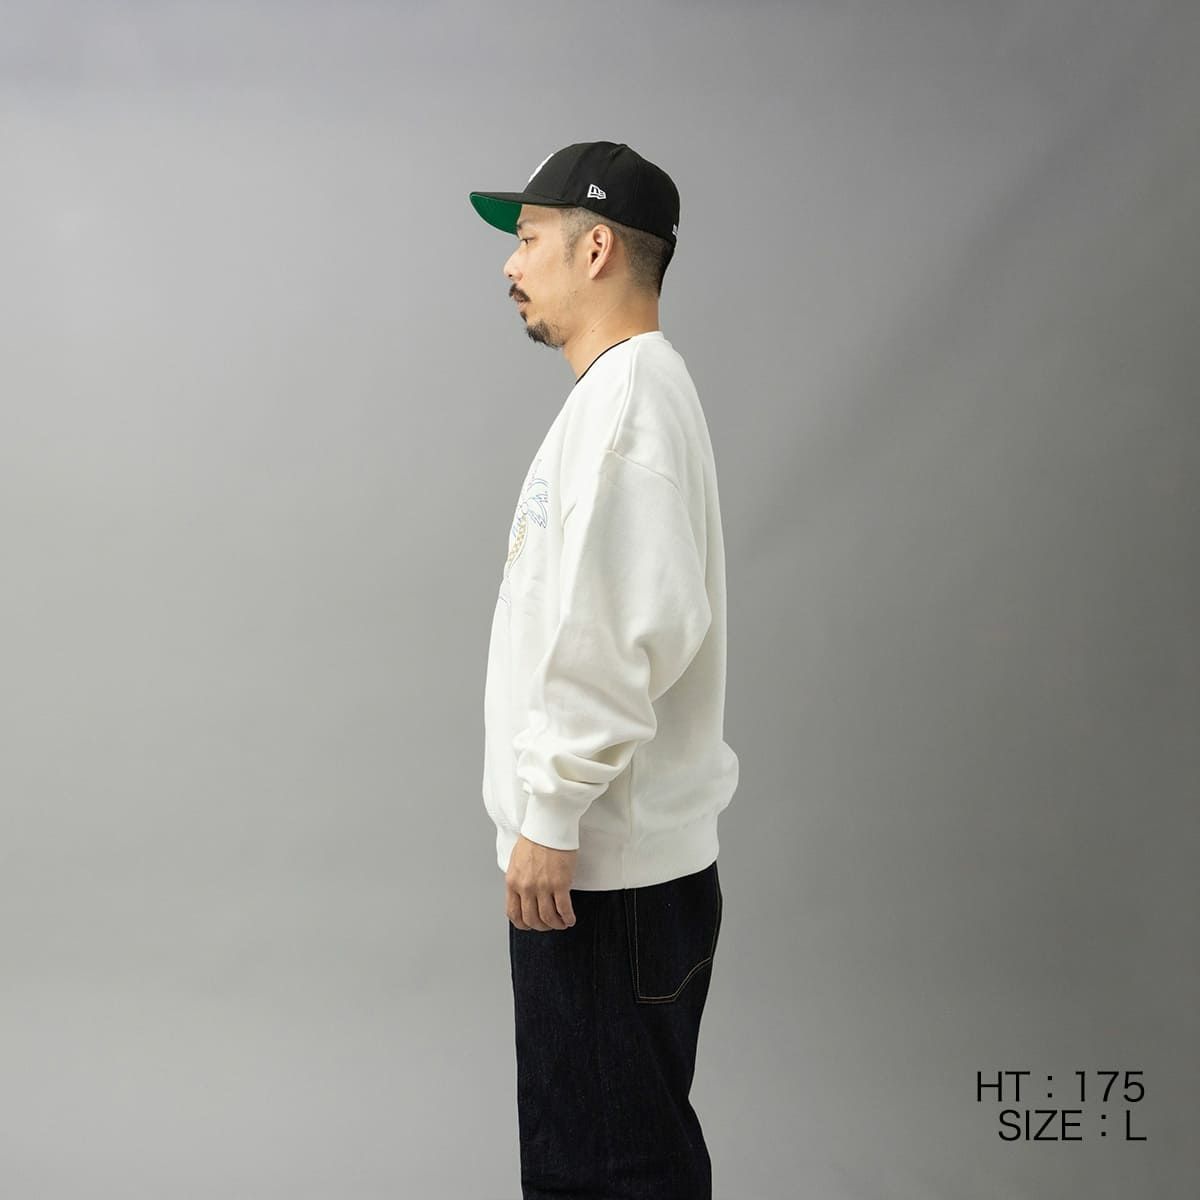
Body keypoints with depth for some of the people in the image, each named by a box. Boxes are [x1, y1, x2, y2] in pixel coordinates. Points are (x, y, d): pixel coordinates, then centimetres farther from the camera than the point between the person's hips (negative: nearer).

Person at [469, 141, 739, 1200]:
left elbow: (632, 627, -25)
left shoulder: (630, 393, -15)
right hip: (597, 853, 10)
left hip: (605, 863, -10)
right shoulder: (619, 390, 17)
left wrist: (551, 813, -20)